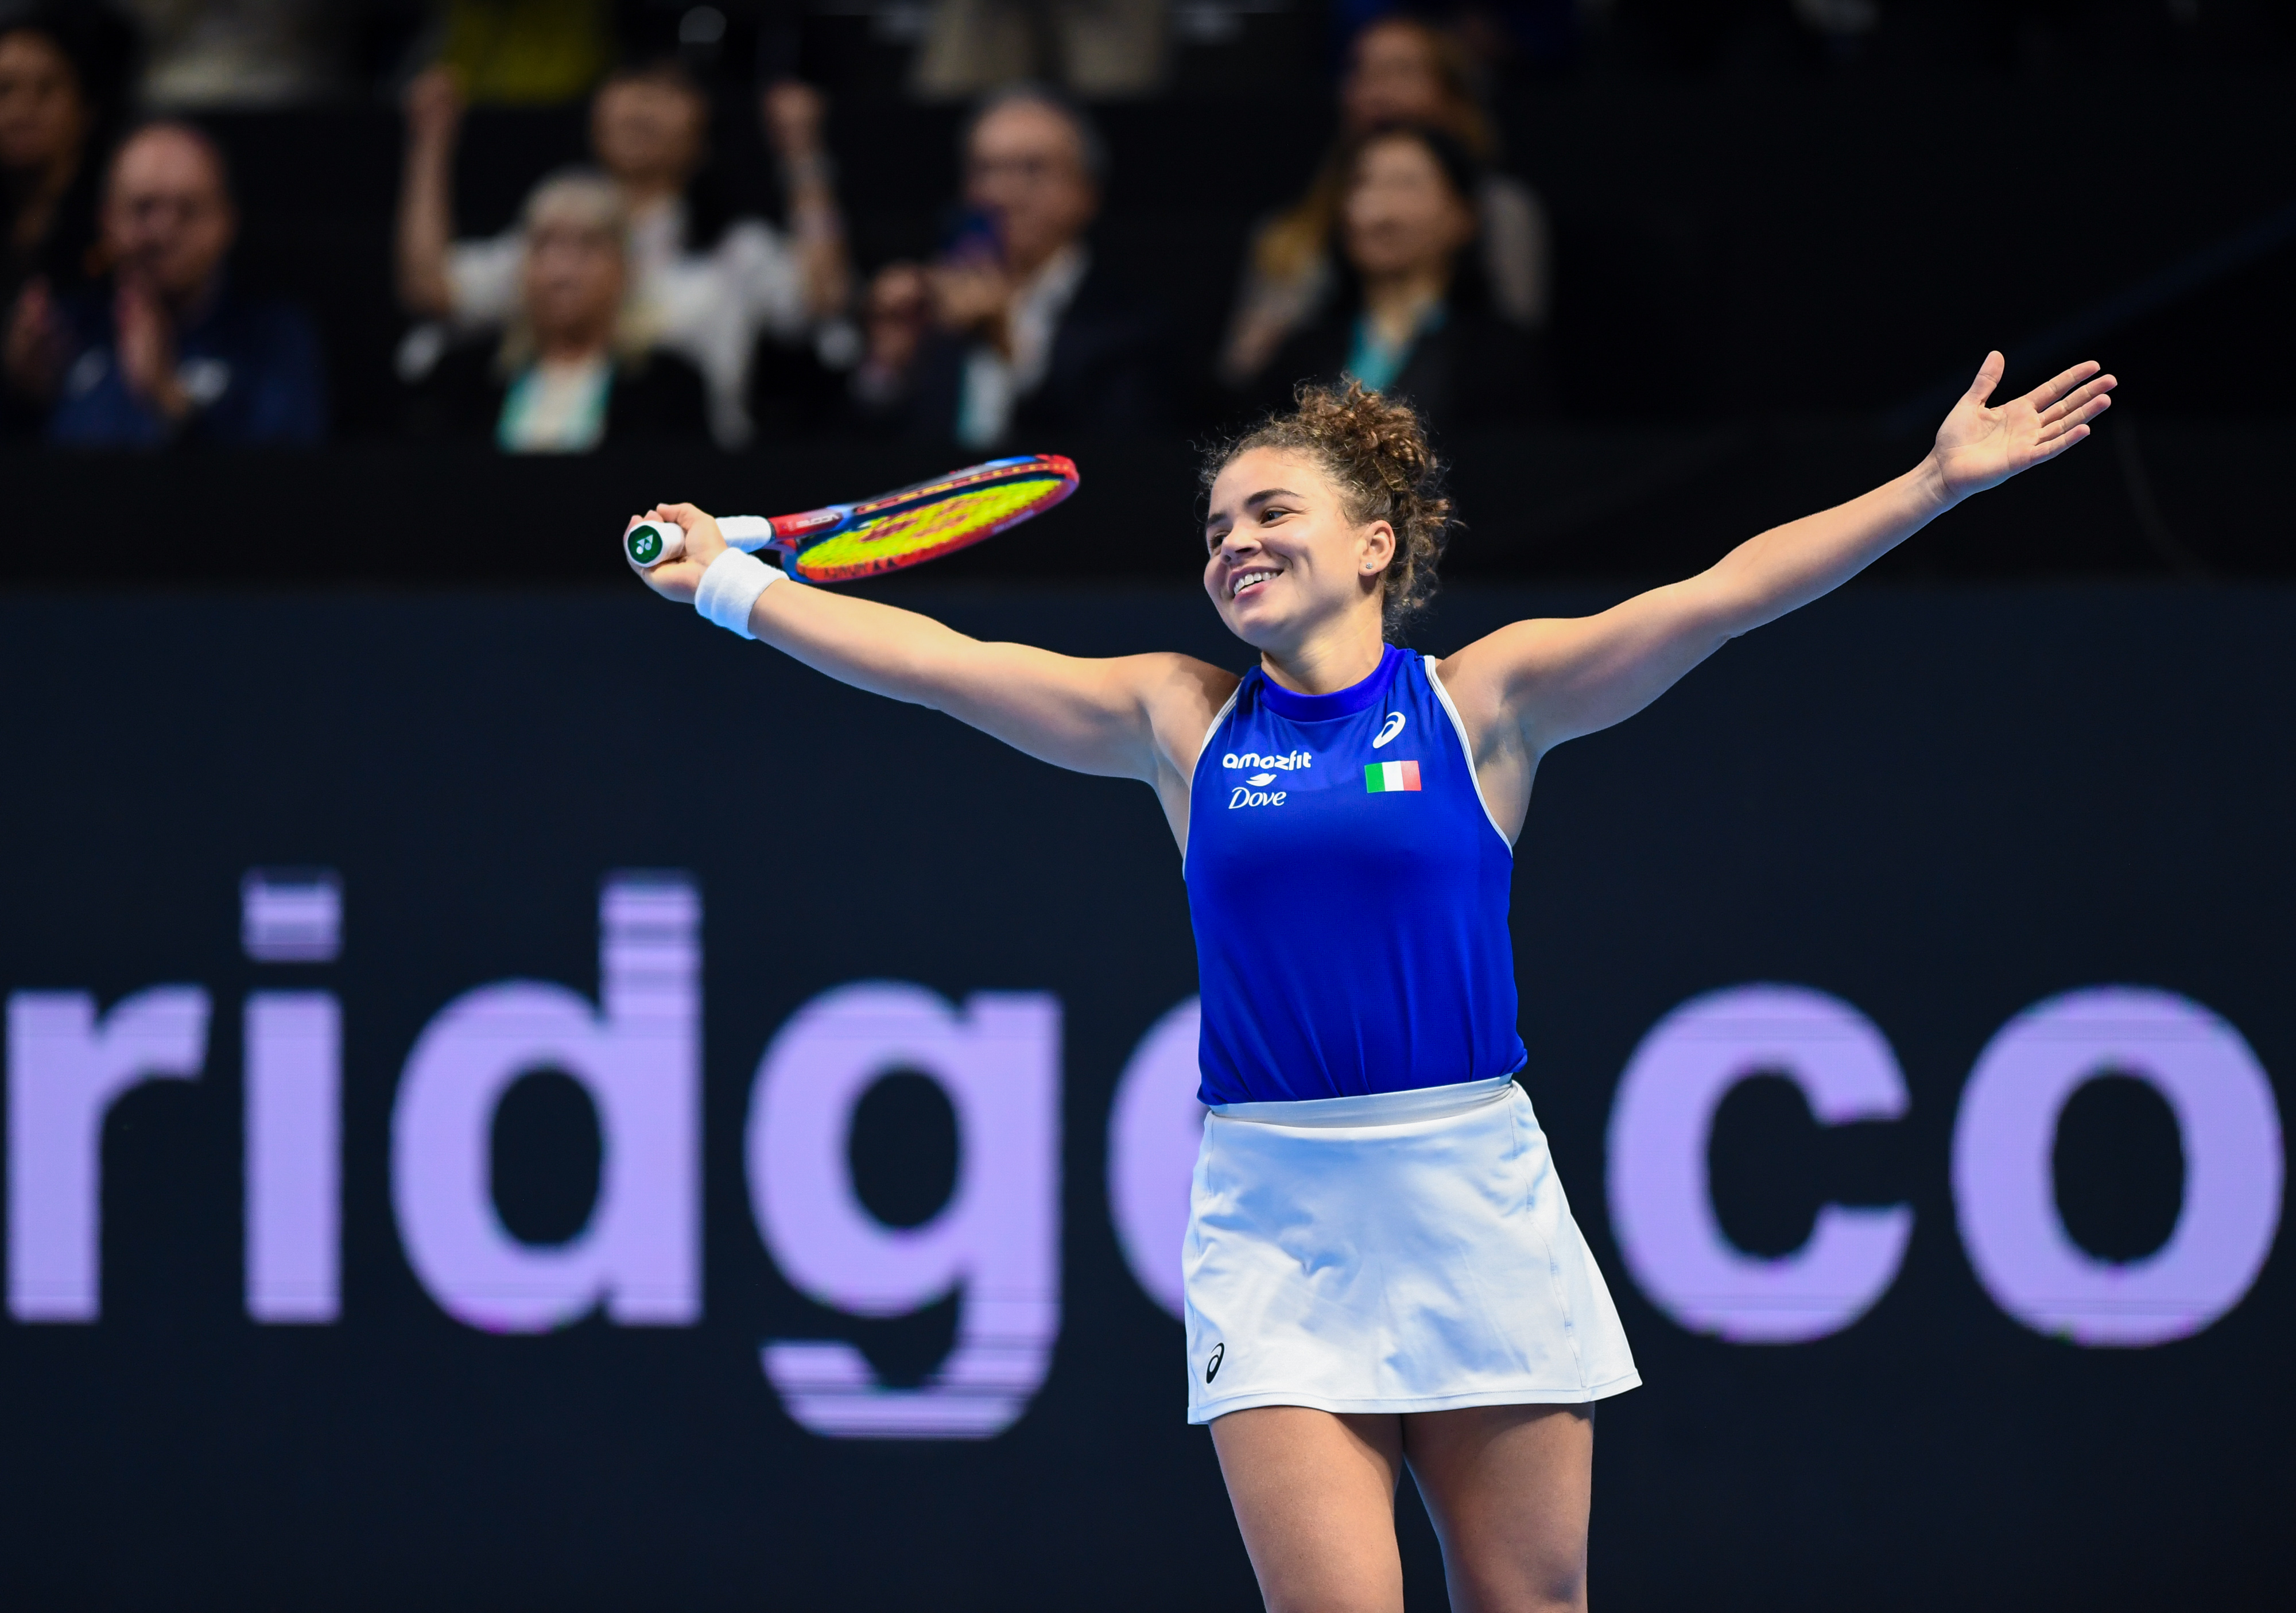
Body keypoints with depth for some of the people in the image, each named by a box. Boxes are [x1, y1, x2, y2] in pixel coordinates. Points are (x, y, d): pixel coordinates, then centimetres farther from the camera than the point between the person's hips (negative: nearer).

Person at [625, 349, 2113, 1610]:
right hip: (1276, 1233, 1)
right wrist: (731, 587, 6)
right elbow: (936, 661, 9)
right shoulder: (1180, 723, 8)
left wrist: (1936, 484, -11)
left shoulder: (1485, 700, 2)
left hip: (1478, 1205, -1)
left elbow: (1726, 594, -4)